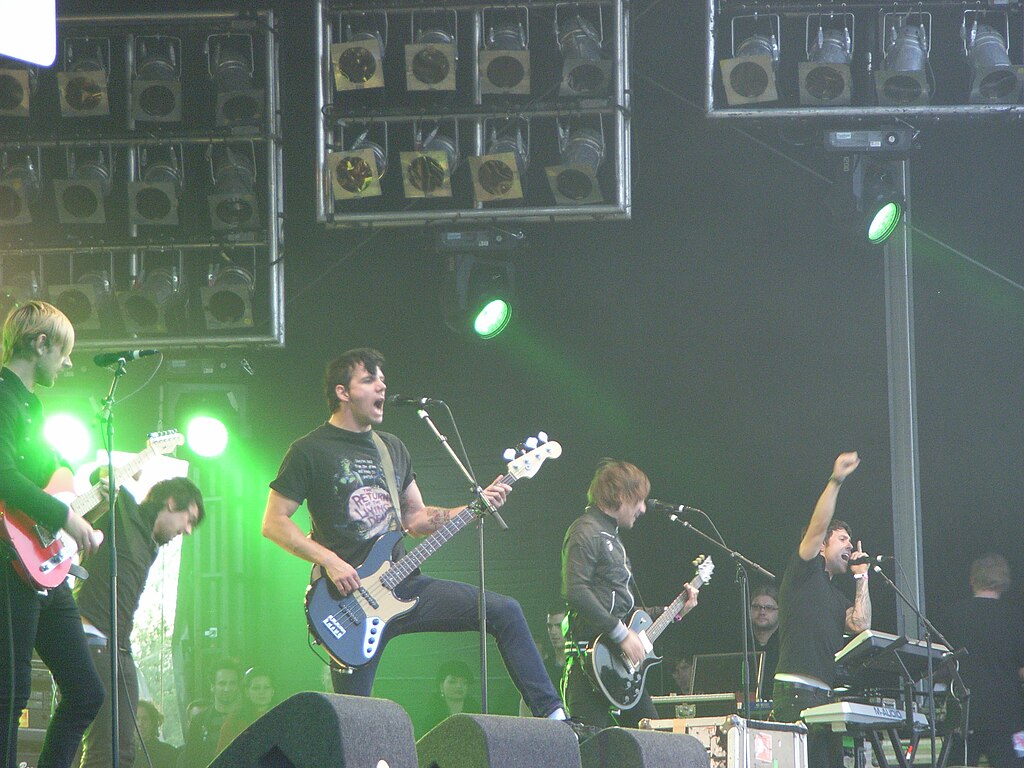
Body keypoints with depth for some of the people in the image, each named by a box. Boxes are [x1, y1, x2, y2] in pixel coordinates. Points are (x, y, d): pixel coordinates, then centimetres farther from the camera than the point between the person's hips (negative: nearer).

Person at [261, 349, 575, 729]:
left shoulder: (392, 448, 16)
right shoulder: (310, 451, -4)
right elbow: (273, 523, -7)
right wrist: (328, 560, -18)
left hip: (402, 586, 6)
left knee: (505, 612, -5)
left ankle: (551, 712, -3)